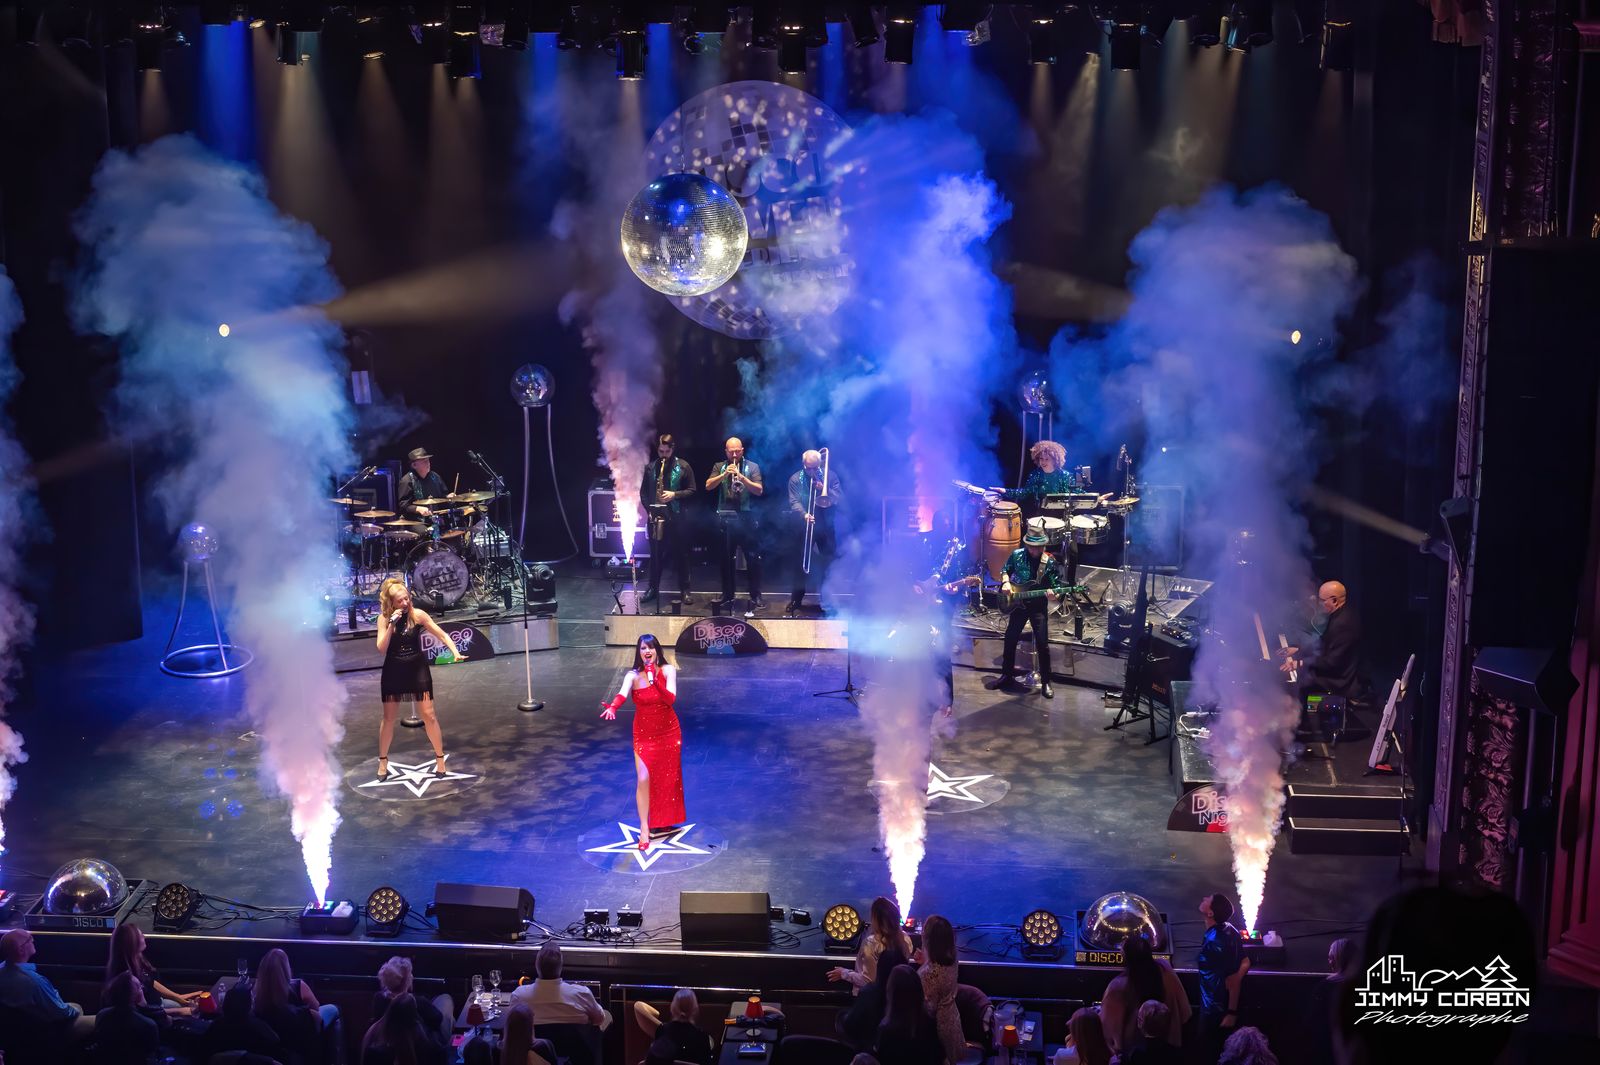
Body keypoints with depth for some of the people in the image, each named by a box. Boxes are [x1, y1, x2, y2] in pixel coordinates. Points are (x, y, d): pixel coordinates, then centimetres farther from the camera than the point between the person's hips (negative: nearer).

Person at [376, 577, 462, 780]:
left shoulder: (418, 615, -11)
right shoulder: (384, 619, -8)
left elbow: (441, 635, -10)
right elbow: (381, 648, -15)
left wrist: (455, 652, -25)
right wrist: (392, 624, -23)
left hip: (417, 669, -1)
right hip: (393, 672, 1)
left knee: (429, 715, 0)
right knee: (389, 718, 8)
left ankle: (439, 758, 14)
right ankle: (383, 761, 23)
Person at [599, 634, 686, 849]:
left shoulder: (668, 670, -10)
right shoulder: (633, 675, -12)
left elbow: (671, 699, -22)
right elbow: (622, 694, -32)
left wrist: (655, 681, -36)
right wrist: (612, 707, -53)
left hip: (669, 732, 1)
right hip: (644, 735, -1)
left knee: (668, 779, 13)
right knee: (644, 780, -10)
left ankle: (665, 821, 33)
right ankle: (644, 829, -2)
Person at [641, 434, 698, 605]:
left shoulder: (683, 467, -1)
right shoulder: (650, 468, 6)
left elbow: (692, 490, -1)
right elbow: (643, 491, 10)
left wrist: (675, 495, -15)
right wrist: (648, 509, -4)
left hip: (677, 517, -2)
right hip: (655, 516, 2)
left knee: (681, 554, 3)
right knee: (656, 553, 7)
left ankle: (684, 590, 10)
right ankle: (653, 588, 17)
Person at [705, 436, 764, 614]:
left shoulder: (752, 467, 5)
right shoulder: (719, 467, 11)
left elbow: (759, 490, -6)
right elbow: (708, 486, -1)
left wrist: (741, 477, -19)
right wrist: (724, 475, -15)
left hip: (746, 518, -2)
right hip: (725, 518, 2)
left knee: (752, 558, -4)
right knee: (726, 559, 9)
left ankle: (755, 599, 1)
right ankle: (727, 597, 18)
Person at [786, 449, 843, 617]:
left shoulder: (830, 475, 1)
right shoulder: (795, 479, -2)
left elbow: (840, 498, -5)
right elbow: (794, 502, -13)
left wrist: (825, 490, -20)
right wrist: (804, 514, -31)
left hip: (826, 527, 1)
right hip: (804, 527, -1)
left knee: (828, 564, 2)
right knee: (801, 565, 4)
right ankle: (796, 601, 14)